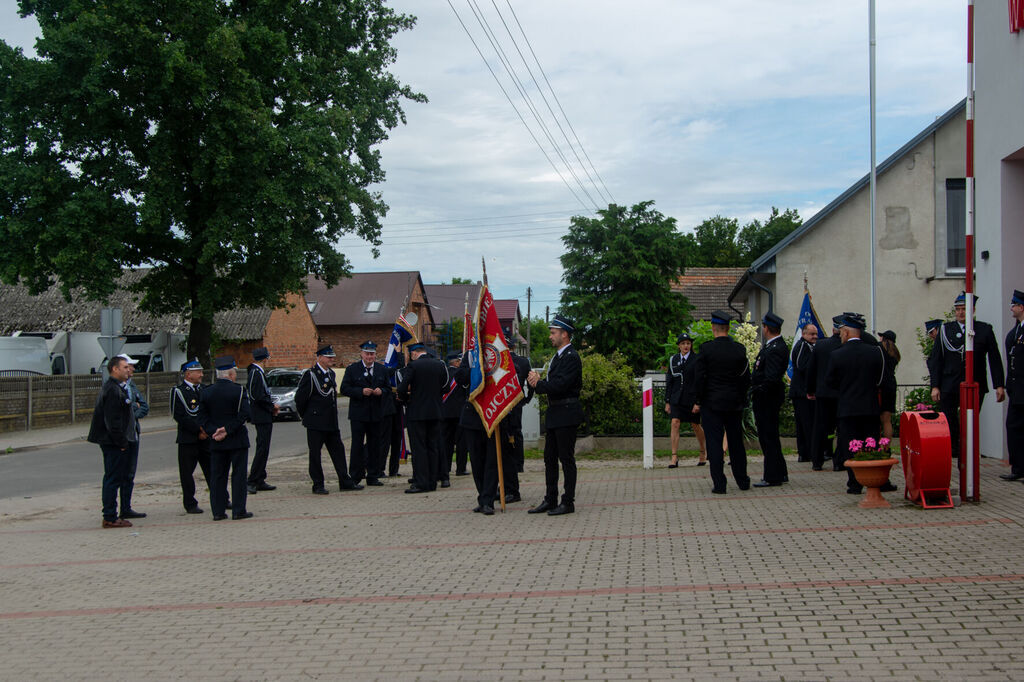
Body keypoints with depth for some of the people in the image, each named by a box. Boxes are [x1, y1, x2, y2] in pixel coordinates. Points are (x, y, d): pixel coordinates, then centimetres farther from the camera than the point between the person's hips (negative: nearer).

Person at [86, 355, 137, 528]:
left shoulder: (112, 388, 17)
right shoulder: (113, 390, -17)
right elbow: (113, 420, -22)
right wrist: (121, 442, -18)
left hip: (111, 442, 11)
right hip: (114, 443, -11)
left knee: (111, 479, 14)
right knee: (114, 479, -6)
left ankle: (109, 516, 21)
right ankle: (110, 518, -3)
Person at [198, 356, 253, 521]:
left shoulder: (206, 393, 5)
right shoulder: (238, 390, -9)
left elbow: (202, 417, 2)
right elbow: (244, 414, -17)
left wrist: (213, 432, -4)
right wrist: (228, 430, -13)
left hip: (216, 442, 4)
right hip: (237, 440, -4)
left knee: (217, 476, 9)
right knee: (239, 475, 2)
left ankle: (218, 511, 10)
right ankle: (238, 511, 2)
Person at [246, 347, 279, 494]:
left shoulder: (254, 372, 15)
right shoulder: (257, 373, -16)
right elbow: (259, 396, -23)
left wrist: (271, 405, 9)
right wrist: (272, 406, -10)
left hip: (261, 416, 11)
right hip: (263, 417, -11)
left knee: (262, 449, 14)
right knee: (262, 449, -9)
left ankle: (260, 481, 18)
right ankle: (252, 481, -9)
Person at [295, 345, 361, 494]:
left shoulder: (331, 373, 13)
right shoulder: (310, 375, -11)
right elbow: (300, 397, -10)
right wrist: (305, 416, 0)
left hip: (331, 422, 7)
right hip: (316, 423, -7)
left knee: (338, 450, 9)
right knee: (315, 453, 0)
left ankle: (345, 481, 15)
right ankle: (318, 485, 6)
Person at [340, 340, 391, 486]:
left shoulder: (382, 369, 10)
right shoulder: (352, 369, 0)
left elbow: (388, 388, 14)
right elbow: (344, 389, -4)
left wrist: (381, 391, -9)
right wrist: (361, 391, -17)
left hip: (376, 414, 3)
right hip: (358, 414, -3)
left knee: (374, 445, 7)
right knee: (357, 445, -2)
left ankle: (372, 477, 14)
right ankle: (355, 477, 3)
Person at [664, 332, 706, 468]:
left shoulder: (697, 359, -2)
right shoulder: (673, 360, 8)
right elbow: (669, 381, 11)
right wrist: (667, 401, 7)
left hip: (692, 397, -2)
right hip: (677, 398, 2)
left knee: (696, 426, 9)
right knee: (675, 424, -10)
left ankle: (703, 451, 33)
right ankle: (674, 457, -10)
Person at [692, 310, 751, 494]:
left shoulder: (706, 348, -11)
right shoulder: (739, 349, 0)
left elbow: (699, 377, -10)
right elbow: (746, 378, 5)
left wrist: (697, 402, -2)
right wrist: (742, 400, 16)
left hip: (711, 403, -3)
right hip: (734, 403, 4)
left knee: (714, 443, 0)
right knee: (736, 442, 15)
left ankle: (719, 484, -2)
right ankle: (742, 481, 24)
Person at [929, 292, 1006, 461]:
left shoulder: (985, 330, 6)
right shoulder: (945, 330, 6)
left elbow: (995, 359, 6)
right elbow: (936, 360, 4)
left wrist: (999, 385, 0)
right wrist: (935, 386, -4)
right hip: (949, 388, 0)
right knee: (948, 424, 0)